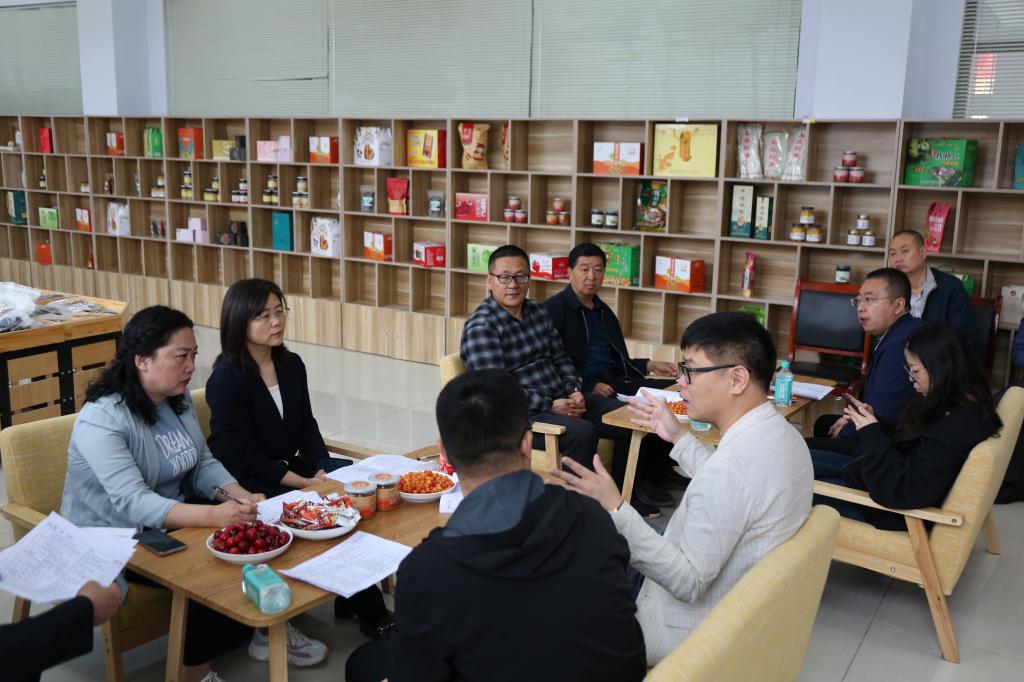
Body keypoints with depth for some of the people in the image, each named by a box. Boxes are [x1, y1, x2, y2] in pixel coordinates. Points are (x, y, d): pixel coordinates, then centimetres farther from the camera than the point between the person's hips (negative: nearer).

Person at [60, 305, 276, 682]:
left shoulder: (178, 399, -1)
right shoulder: (102, 420, -25)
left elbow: (203, 463, 2)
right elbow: (133, 503, -34)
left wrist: (240, 496, -19)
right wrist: (212, 516, -47)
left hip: (173, 518, 7)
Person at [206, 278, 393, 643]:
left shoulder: (291, 365, 7)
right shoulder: (226, 379, -13)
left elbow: (307, 428, 9)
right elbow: (242, 456, -17)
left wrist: (321, 469, -10)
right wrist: (304, 483, -21)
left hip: (292, 469, 7)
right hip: (249, 486, -7)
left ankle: (351, 597, 1)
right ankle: (369, 612, -7)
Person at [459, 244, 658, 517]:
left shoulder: (538, 311, 13)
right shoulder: (480, 327, -13)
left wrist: (574, 390, -2)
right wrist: (550, 406, -22)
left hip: (561, 399, 8)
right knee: (583, 432, -32)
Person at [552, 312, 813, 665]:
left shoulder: (732, 465, -34)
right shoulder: (782, 434, -4)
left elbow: (688, 583, -29)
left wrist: (614, 509, -30)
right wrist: (679, 437, 12)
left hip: (695, 632, -9)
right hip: (737, 608, 9)